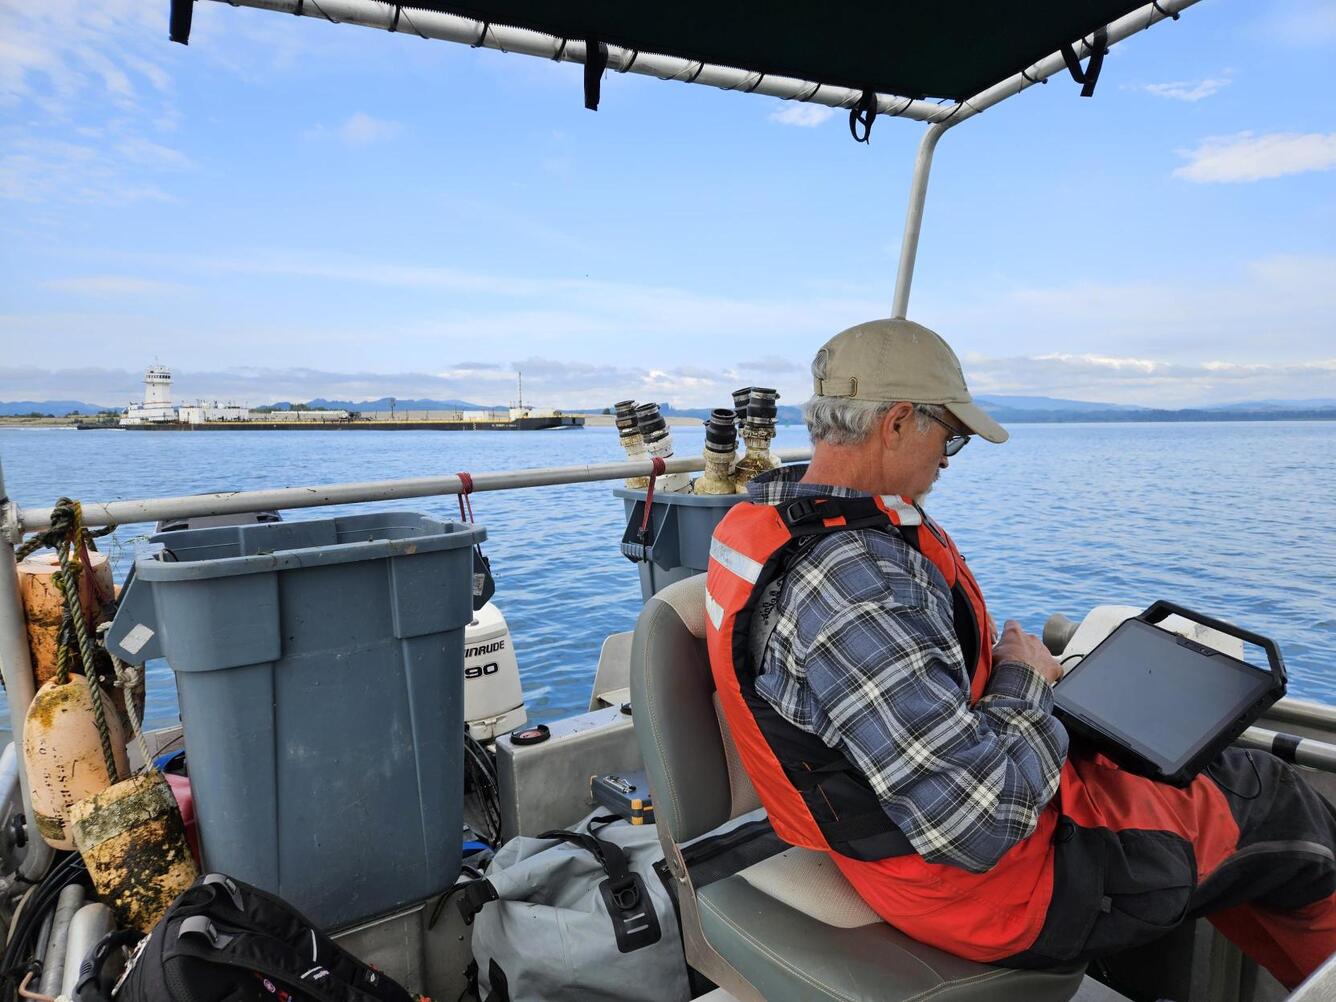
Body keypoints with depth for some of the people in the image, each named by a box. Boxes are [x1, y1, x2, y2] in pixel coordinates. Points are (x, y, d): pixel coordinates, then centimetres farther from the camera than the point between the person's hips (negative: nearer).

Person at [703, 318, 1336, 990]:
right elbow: (978, 825, -32)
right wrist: (1023, 680, -14)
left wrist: (1004, 669, 3)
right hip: (987, 880, -9)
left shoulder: (762, 522, -2)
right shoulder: (851, 579, -34)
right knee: (1270, 800, 12)